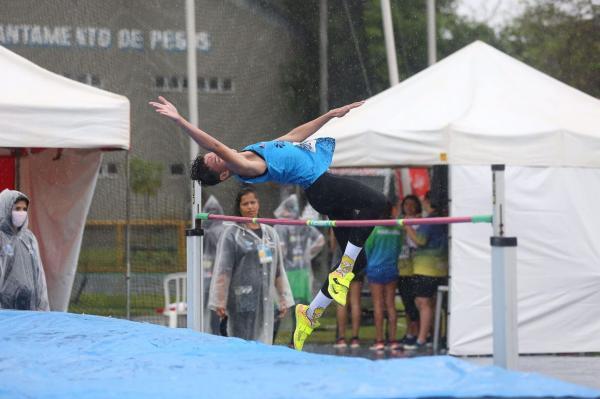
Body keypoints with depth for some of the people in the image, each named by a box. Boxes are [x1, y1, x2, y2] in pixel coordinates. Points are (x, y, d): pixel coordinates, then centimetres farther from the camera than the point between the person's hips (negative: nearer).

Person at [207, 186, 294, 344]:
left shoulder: (270, 233, 15)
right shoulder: (232, 233, -2)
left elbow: (279, 270, 19)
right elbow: (222, 270, -5)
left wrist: (283, 300, 17)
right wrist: (219, 302, -10)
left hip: (265, 301, 5)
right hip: (242, 300, -5)